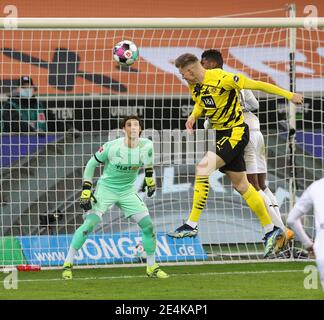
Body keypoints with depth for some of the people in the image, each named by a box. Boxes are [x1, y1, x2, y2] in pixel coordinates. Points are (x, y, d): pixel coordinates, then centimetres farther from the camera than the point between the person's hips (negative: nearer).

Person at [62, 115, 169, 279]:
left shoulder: (146, 146, -14)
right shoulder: (111, 147, -23)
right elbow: (91, 164, -8)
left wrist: (149, 177, 20)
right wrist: (86, 190, -11)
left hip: (127, 192, 4)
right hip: (105, 190, -4)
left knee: (148, 226, -3)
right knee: (89, 225, -18)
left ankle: (152, 267, 14)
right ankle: (67, 264, -9)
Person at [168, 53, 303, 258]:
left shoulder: (221, 78, -22)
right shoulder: (195, 87, 4)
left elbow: (256, 85, -17)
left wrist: (288, 95, -13)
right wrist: (194, 116, 0)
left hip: (236, 133, -9)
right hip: (222, 134, 9)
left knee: (202, 170, -19)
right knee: (241, 185, 11)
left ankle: (191, 225, -14)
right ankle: (271, 231, 19)